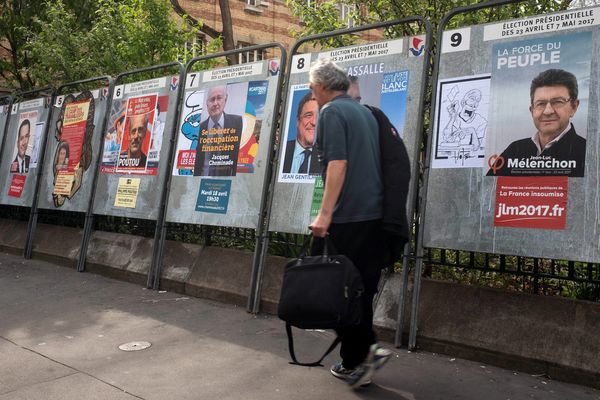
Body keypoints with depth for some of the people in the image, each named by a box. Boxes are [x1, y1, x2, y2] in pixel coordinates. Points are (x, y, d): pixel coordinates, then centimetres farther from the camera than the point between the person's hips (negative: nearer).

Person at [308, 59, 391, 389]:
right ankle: (365, 350, 19)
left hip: (346, 216, -8)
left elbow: (338, 164, -19)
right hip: (374, 214, 8)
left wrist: (325, 213, -19)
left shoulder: (331, 112, -7)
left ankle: (355, 362, 9)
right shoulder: (365, 111, 18)